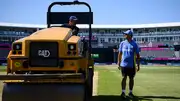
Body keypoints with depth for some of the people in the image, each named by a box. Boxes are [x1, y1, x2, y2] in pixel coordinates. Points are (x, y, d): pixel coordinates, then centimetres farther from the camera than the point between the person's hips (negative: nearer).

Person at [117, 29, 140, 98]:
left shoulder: (134, 44, 0)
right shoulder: (122, 43, 6)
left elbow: (137, 55, 2)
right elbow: (120, 54, 10)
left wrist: (138, 65, -2)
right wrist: (118, 63, 5)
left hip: (132, 65, 0)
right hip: (123, 64, 0)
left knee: (131, 78, 7)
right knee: (124, 77, -4)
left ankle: (130, 92, 19)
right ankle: (123, 92, -1)